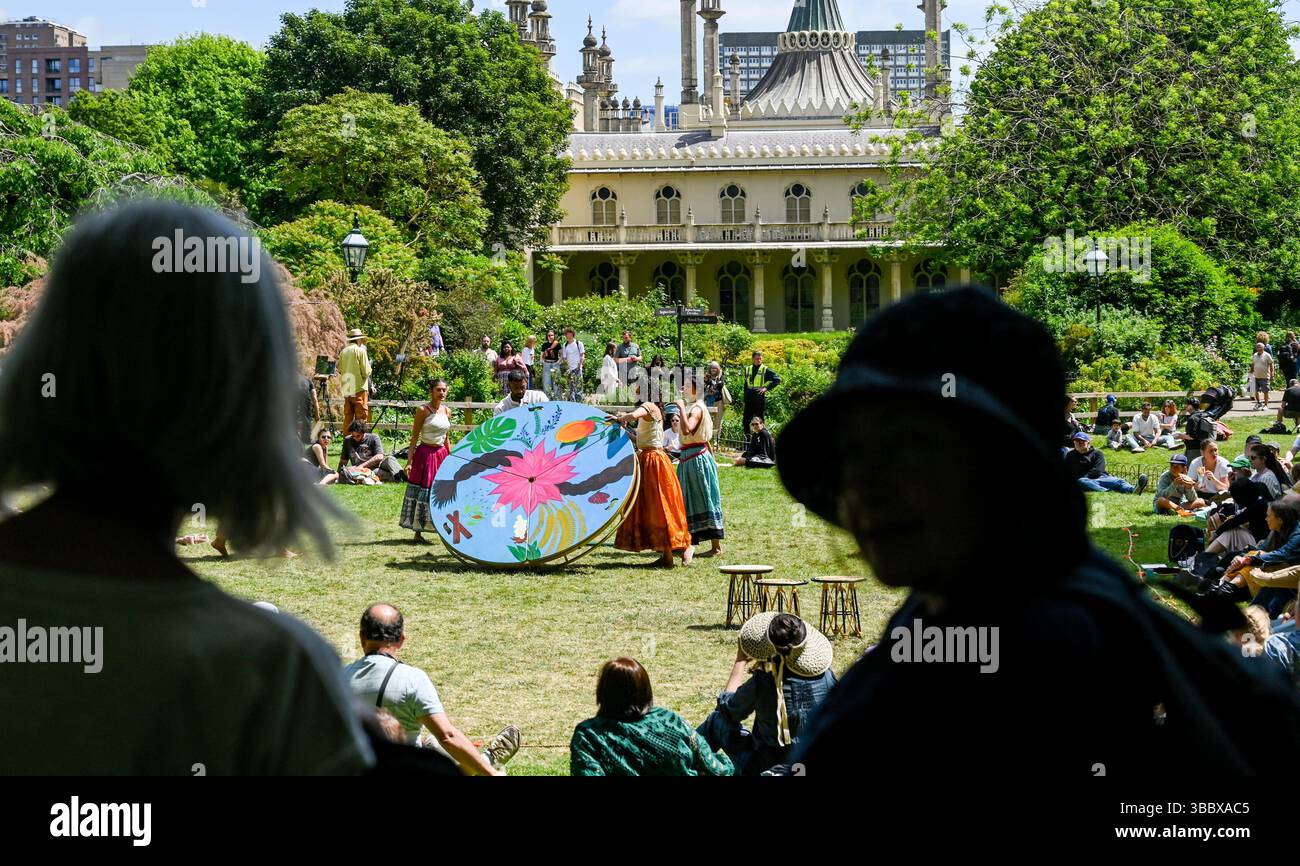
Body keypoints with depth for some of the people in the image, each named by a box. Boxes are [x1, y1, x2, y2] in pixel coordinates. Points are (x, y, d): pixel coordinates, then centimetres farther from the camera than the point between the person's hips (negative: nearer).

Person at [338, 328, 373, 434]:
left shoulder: (343, 352, 8)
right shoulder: (360, 351, -9)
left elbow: (340, 370, 12)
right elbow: (366, 372, -11)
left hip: (346, 389, 6)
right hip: (359, 388, -6)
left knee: (348, 417, 12)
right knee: (361, 416, -3)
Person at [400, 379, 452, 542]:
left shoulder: (447, 411, 9)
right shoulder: (423, 410, -8)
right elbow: (414, 438, -8)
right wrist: (409, 461, -14)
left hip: (442, 455, 5)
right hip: (425, 454, -5)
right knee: (422, 491, -1)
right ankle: (418, 533, 6)